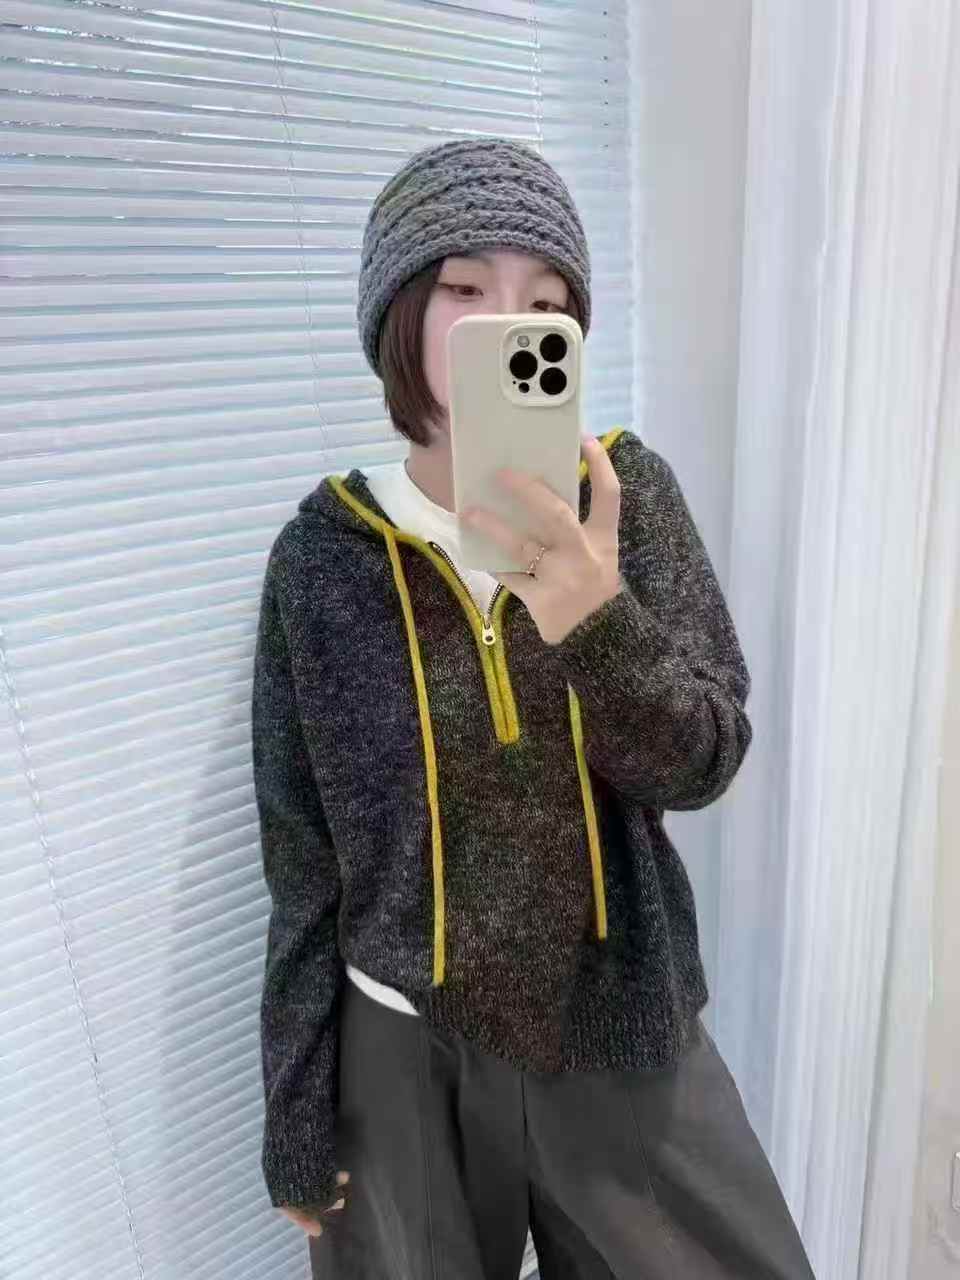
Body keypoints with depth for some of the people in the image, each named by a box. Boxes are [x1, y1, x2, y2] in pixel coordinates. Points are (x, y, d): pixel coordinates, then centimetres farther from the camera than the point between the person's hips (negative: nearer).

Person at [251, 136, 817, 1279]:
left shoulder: (627, 490, -8)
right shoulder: (326, 549, -11)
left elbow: (700, 763, -13)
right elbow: (304, 863, -6)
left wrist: (592, 615, -33)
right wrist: (297, 1121, 1)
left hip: (623, 1030, 2)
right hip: (404, 1052, 0)